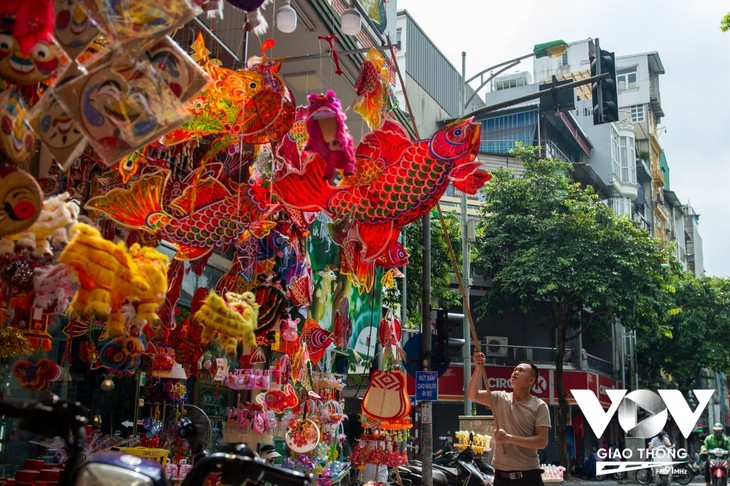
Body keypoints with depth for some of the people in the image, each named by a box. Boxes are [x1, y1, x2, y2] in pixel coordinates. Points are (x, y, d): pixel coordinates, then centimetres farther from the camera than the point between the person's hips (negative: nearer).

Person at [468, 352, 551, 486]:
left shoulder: (539, 406, -2)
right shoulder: (500, 399, 5)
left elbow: (542, 441, -9)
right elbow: (473, 395, -8)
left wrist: (509, 438, -19)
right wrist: (478, 369, -22)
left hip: (529, 475, -2)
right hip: (502, 475, 2)